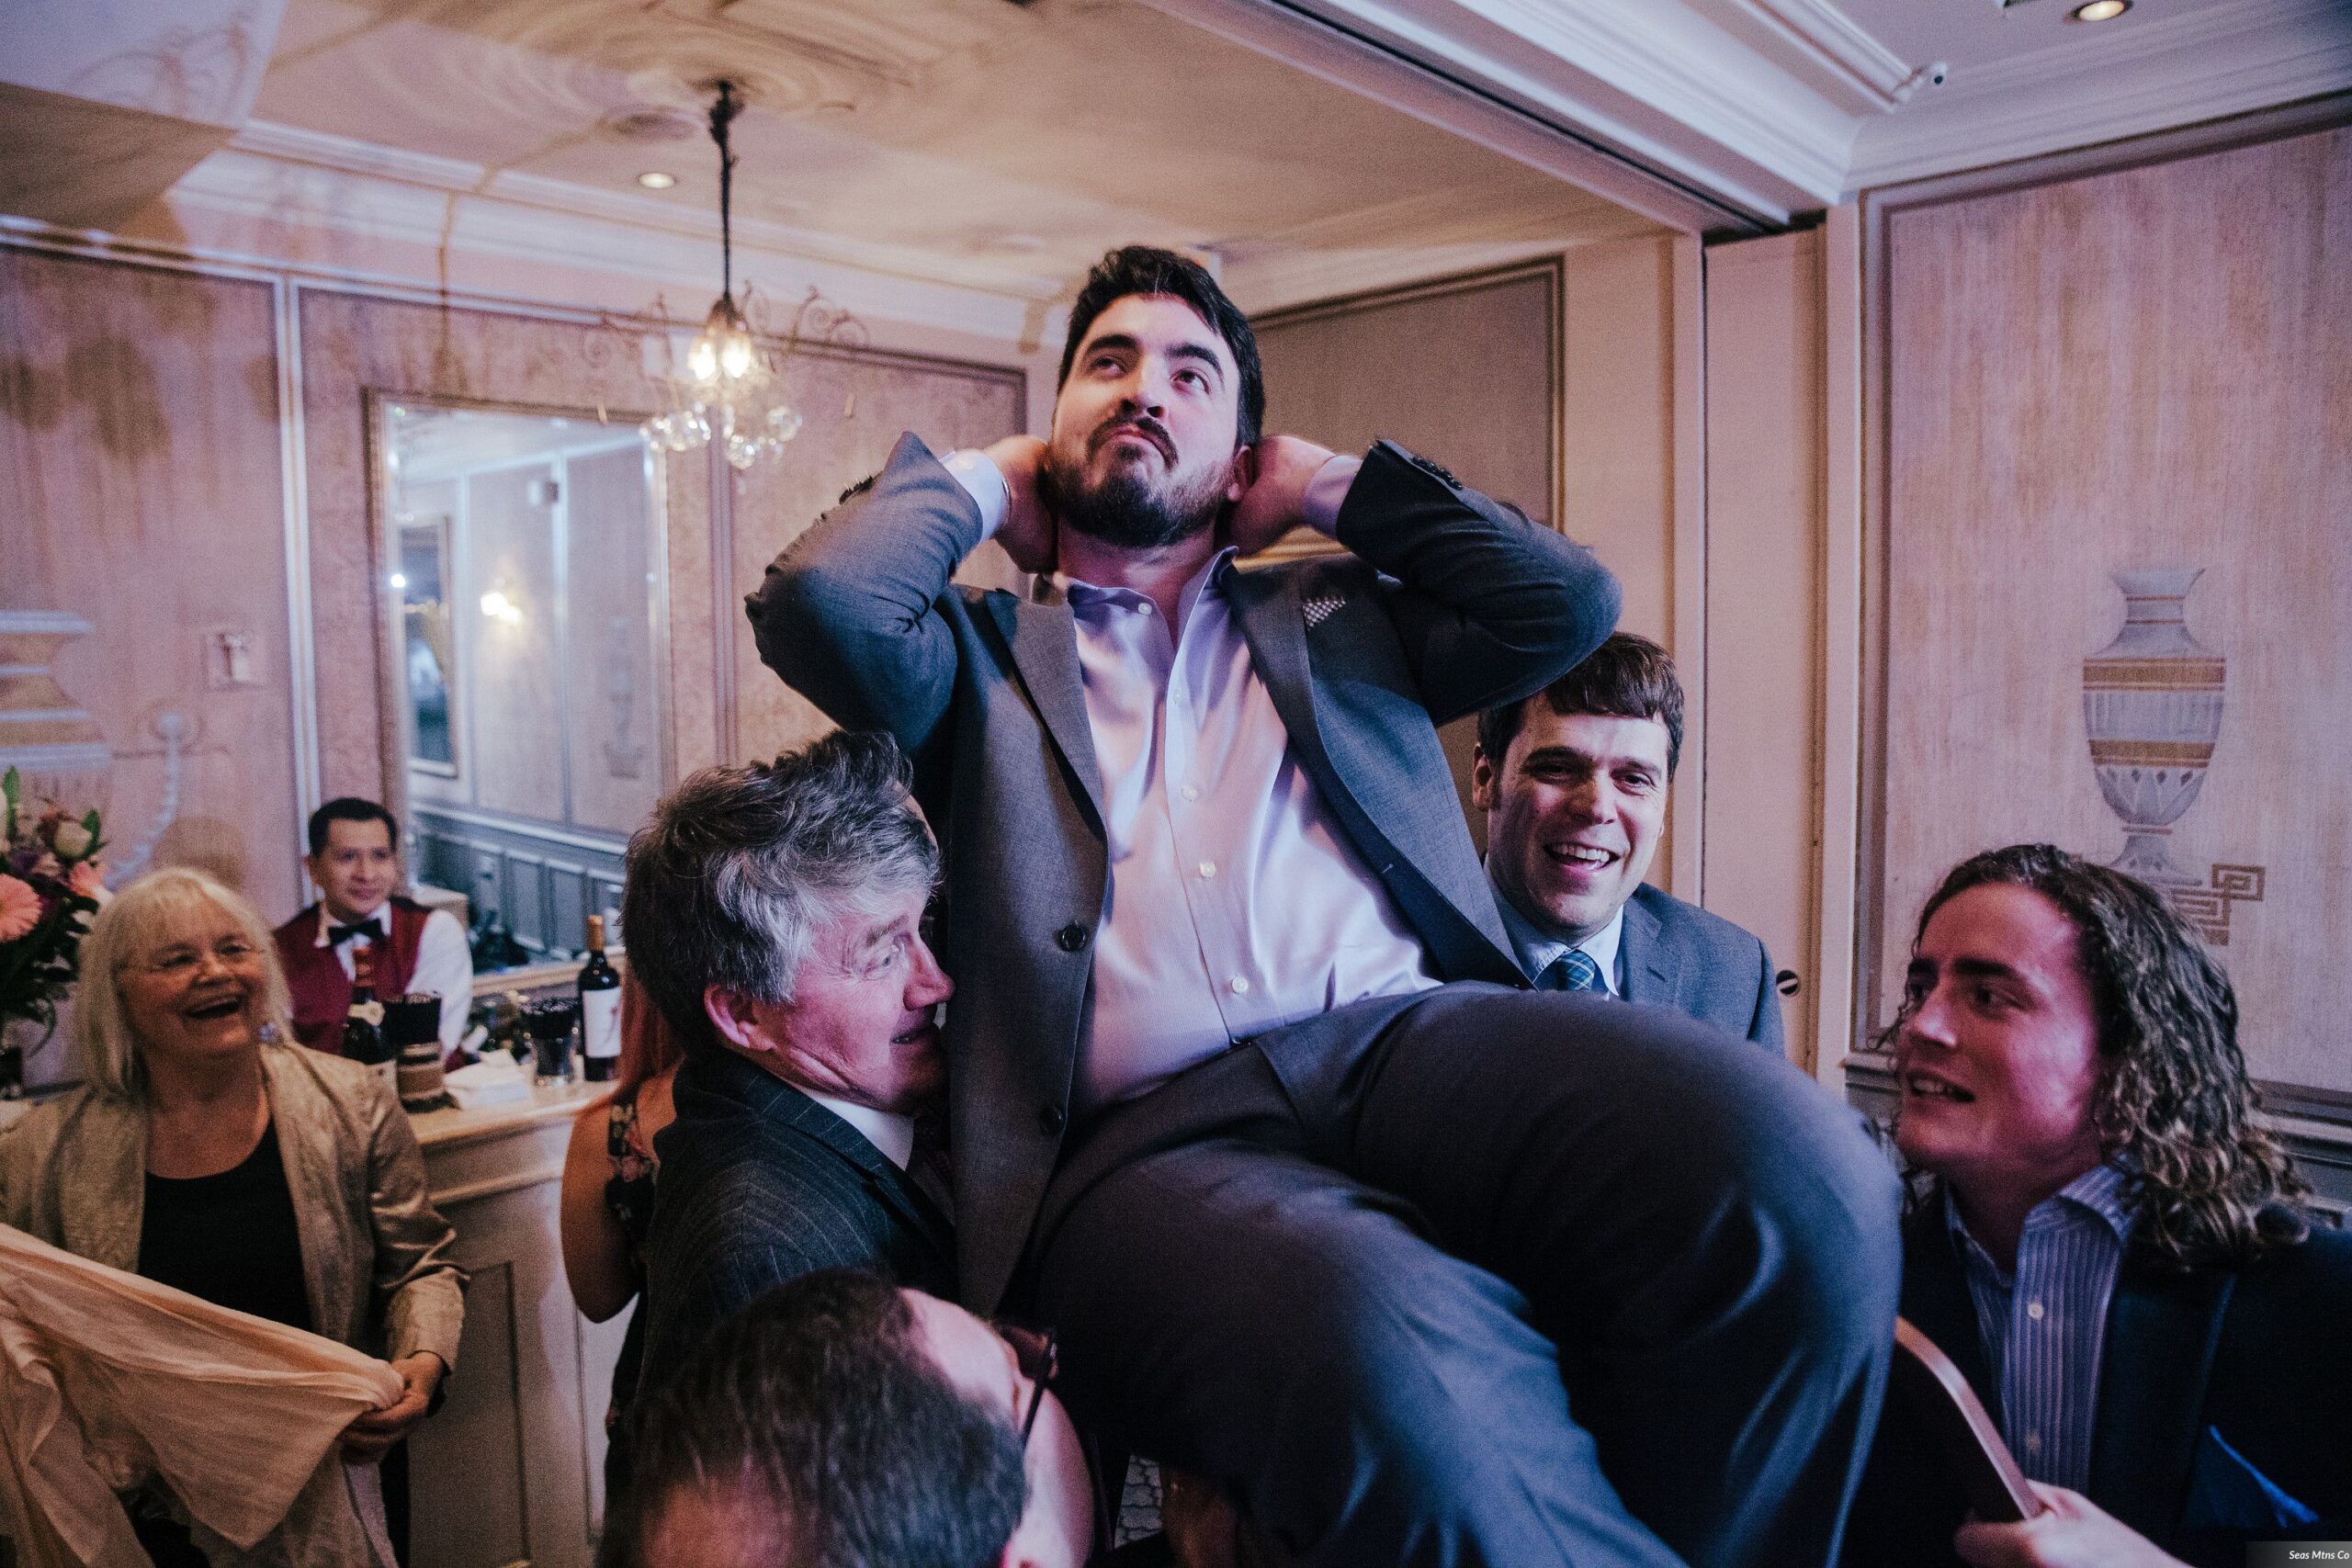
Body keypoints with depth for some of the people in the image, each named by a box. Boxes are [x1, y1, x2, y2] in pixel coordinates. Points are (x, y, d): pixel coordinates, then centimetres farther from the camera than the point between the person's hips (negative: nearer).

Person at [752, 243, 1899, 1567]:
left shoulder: (1337, 619, 27)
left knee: (1803, 1182, -27)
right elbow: (820, 599, 2)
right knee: (1398, 1356, -38)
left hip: (1409, 1032, 3)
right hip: (1146, 1133, -2)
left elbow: (1571, 601, 15)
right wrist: (987, 480, 19)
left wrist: (1334, 485, 22)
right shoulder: (986, 651, 21)